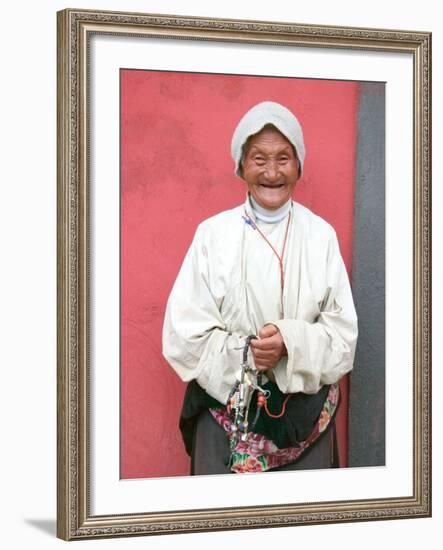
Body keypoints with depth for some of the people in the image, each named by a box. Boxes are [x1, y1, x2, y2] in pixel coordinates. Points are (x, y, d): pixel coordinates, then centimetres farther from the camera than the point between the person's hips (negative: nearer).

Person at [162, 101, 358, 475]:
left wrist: (292, 342, -19)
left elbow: (344, 331, -2)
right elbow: (184, 333, -7)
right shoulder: (213, 233, -5)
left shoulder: (321, 235, -1)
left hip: (305, 411, 1)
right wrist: (245, 353, -19)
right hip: (226, 407, -1)